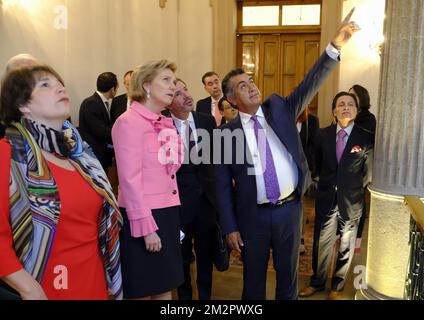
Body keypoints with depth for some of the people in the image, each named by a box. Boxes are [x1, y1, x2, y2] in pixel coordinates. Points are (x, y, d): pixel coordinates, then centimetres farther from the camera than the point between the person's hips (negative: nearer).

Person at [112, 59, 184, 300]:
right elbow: (130, 179, -16)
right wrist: (146, 226, -17)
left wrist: (172, 216, 12)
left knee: (165, 288, 17)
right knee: (142, 291, 8)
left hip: (168, 213, 7)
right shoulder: (129, 122, -11)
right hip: (143, 216, -7)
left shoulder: (166, 123, 12)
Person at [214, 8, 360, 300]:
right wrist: (230, 227, -6)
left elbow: (310, 84, -7)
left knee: (288, 275, 18)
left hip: (289, 209, 2)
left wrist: (335, 46, -19)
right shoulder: (228, 133, -5)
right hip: (253, 215, -2)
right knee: (253, 279, 16)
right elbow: (223, 184, -4)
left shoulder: (280, 109, 3)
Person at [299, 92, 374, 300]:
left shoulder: (366, 138, -7)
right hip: (326, 200, 1)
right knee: (321, 245, 12)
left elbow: (368, 173, 0)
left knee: (346, 248, 14)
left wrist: (353, 189, 5)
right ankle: (317, 282, 34)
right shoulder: (323, 134, -1)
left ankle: (337, 287, 34)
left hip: (351, 203, -1)